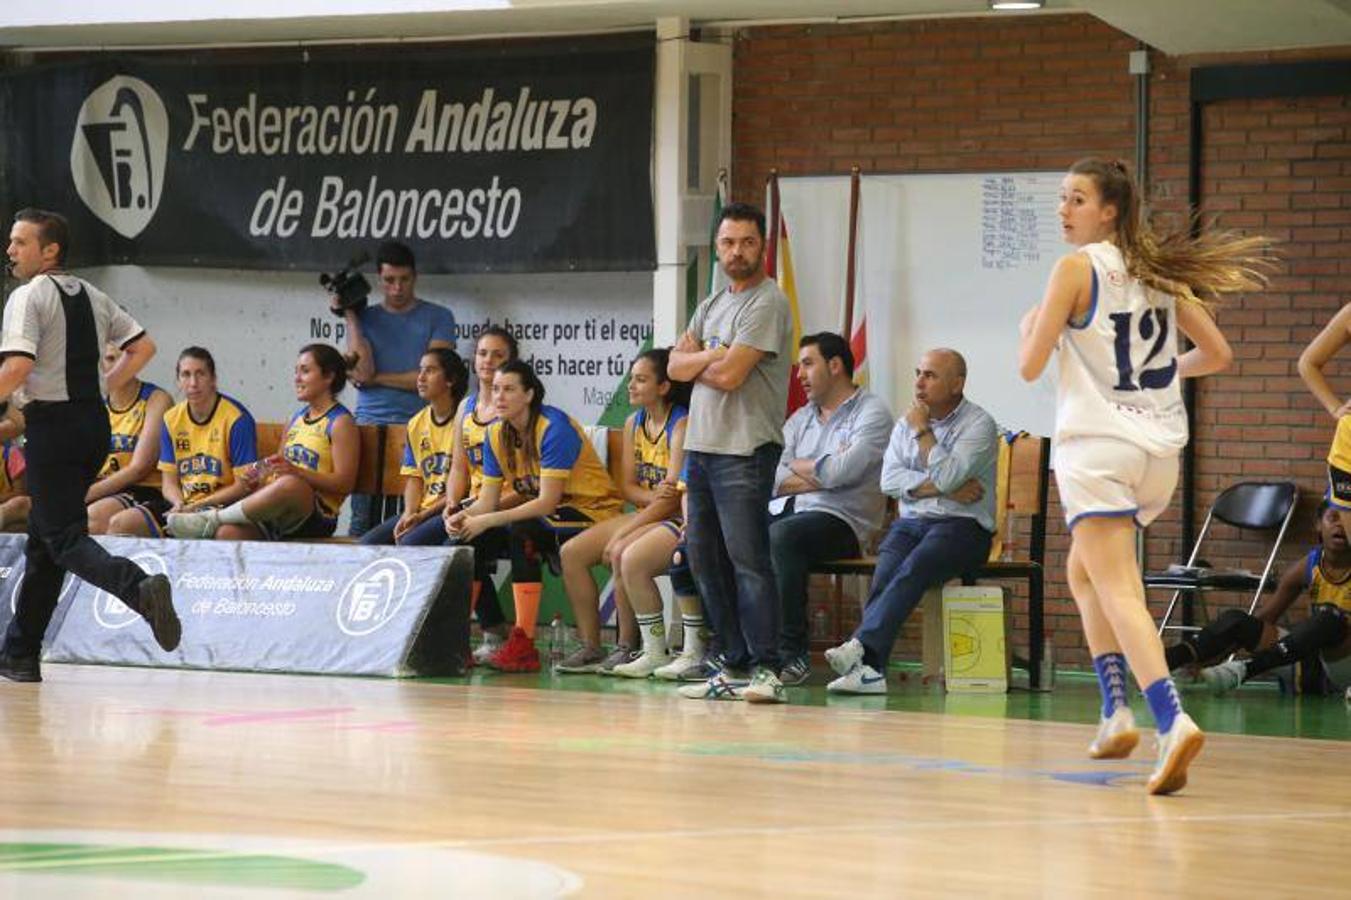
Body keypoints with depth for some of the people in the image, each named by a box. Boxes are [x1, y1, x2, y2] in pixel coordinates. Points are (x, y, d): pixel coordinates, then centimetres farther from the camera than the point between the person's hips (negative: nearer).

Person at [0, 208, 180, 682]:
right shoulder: (92, 296, 13)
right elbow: (143, 347, 16)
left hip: (53, 423, -8)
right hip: (94, 421, 8)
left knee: (63, 537, -7)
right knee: (41, 535, 16)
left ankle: (140, 589, -34)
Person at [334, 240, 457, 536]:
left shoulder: (437, 318, 9)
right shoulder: (366, 318, 15)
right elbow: (360, 372, 1)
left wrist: (376, 378, 2)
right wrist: (350, 316, 2)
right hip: (370, 422, 2)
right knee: (363, 521, -6)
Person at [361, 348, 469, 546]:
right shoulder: (416, 424, 14)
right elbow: (413, 477, 13)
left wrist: (422, 516, -14)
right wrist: (409, 513, -7)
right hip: (420, 511, 7)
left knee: (410, 542, -32)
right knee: (368, 542, -14)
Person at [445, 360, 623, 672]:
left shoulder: (554, 427, -21)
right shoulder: (496, 434, 2)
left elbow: (547, 502, -25)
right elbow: (487, 501, 1)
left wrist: (487, 521, -30)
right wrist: (464, 517, -22)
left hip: (593, 512, -7)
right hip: (543, 514, 7)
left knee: (522, 533, -34)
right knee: (468, 538, -13)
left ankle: (524, 646, -34)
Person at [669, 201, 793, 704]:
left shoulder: (767, 303, -8)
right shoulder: (713, 305, 19)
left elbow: (729, 375, -15)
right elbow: (677, 366, 10)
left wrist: (695, 362, 3)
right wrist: (711, 356, -7)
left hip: (745, 450, -9)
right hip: (701, 445, 9)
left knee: (748, 560, -13)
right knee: (705, 560, 9)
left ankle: (766, 670, -14)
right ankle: (736, 667, 13)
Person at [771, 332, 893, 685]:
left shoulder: (871, 413, 4)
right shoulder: (800, 419, 25)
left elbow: (843, 471, -12)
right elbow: (771, 479, 10)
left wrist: (800, 467, 6)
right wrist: (821, 476, -3)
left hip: (840, 519, -6)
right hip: (784, 511, 6)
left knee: (782, 535, -37)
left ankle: (792, 652, -33)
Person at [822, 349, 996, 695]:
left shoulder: (979, 425, 0)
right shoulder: (906, 423, 18)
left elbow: (948, 475, -16)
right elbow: (890, 480, 4)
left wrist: (923, 432, -4)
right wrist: (940, 487, -9)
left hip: (961, 526, -5)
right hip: (910, 522, 5)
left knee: (912, 568, -33)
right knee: (885, 572, -27)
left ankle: (860, 646, -49)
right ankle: (869, 668, -41)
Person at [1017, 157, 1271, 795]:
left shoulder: (1076, 268, -7)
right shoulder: (1159, 270, 11)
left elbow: (1030, 365, -7)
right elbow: (1217, 354, 16)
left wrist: (1029, 328, 14)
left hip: (1098, 444, -7)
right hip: (1160, 448, 7)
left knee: (1117, 591, -12)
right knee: (1084, 571, 24)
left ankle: (1171, 721, -30)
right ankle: (1115, 711, 16)